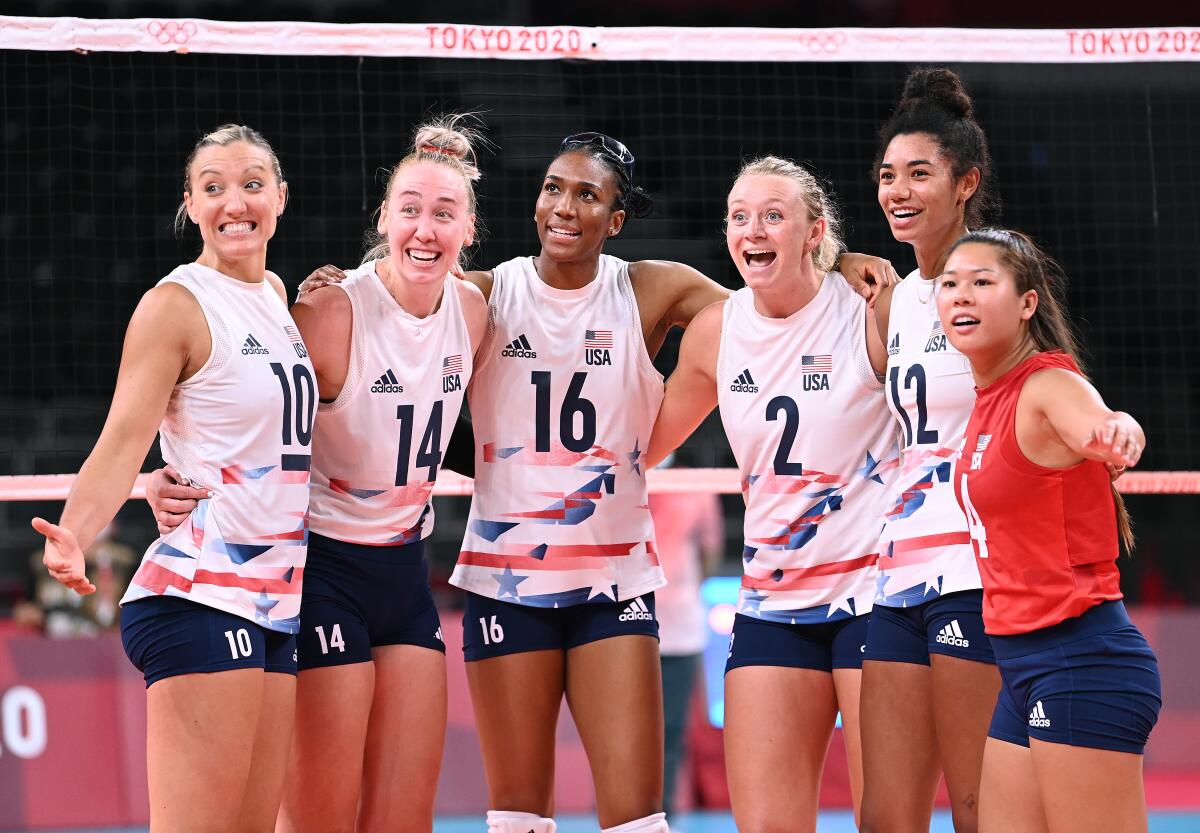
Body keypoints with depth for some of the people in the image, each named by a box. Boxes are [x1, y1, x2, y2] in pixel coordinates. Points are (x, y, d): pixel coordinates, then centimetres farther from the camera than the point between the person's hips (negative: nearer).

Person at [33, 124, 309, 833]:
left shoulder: (275, 296, 16)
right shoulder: (178, 303, -6)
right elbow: (125, 438, -16)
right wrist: (73, 536, -31)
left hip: (277, 601, 8)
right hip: (200, 597, -8)